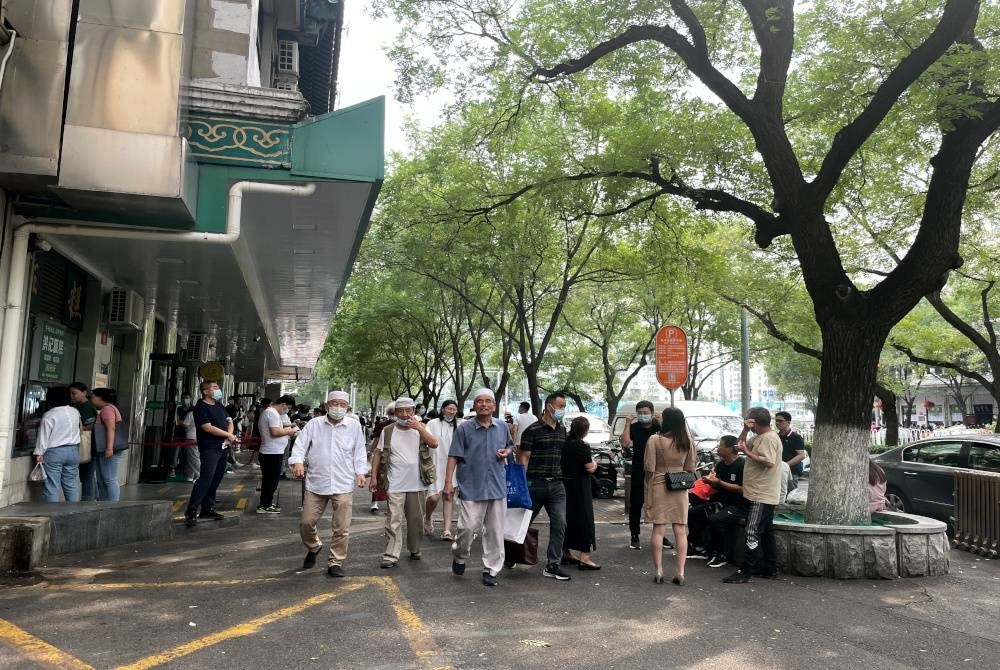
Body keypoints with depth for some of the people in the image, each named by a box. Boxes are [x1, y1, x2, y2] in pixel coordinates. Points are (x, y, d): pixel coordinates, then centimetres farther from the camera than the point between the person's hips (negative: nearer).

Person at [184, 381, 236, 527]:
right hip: (209, 448, -8)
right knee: (205, 479, -14)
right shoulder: (200, 408, -8)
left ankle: (208, 508, 19)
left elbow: (229, 421, 15)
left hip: (222, 448, 8)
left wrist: (229, 436, -5)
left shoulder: (219, 406, 17)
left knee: (216, 479, 10)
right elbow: (208, 428, -16)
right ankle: (191, 511, -10)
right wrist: (229, 435, -8)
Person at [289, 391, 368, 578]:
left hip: (343, 485, -1)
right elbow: (300, 445, -2)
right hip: (316, 483, 1)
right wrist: (297, 461, -20)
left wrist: (360, 472, -2)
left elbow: (359, 452, 8)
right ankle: (313, 547, 36)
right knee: (306, 522, 6)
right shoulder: (314, 424, 3)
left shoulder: (354, 426, 4)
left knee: (341, 528, 0)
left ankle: (336, 562, 15)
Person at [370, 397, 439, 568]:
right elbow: (378, 454, 6)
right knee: (393, 520, -5)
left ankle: (414, 550, 30)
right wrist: (374, 476, 1)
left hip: (418, 484, 2)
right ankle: (391, 556, 0)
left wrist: (419, 428, -18)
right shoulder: (387, 431, 3)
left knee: (416, 520, 13)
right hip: (395, 484, -1)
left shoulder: (421, 428, 4)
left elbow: (434, 444, -10)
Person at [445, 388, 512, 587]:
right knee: (468, 527, -7)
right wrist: (448, 482, -11)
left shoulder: (502, 427, 8)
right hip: (472, 487, -3)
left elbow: (510, 446, 26)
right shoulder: (464, 428, -3)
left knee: (495, 532, 6)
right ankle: (459, 557, 23)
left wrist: (506, 452, 2)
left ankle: (491, 570, 18)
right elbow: (454, 457, -4)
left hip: (498, 487, 3)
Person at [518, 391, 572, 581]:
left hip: (557, 485, 5)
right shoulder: (533, 430, -8)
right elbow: (524, 458, -10)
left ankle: (552, 565, 6)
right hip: (535, 484, -5)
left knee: (560, 524, -3)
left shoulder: (562, 430, 11)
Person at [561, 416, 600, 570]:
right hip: (579, 486, -8)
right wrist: (594, 463, 5)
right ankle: (584, 557, -1)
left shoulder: (565, 442, 5)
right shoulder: (583, 446, -18)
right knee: (584, 519, 0)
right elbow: (590, 469, -15)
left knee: (568, 517, 16)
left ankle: (566, 553, 25)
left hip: (565, 483, 8)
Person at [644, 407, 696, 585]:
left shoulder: (655, 440, -13)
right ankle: (680, 572, 8)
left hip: (659, 487, -3)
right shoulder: (687, 441, -1)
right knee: (680, 530, 7)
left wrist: (648, 487, 2)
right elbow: (691, 467, 5)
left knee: (658, 530, 5)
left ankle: (658, 571, 10)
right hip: (680, 489, 3)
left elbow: (649, 470, -11)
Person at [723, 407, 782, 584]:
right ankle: (770, 570, 24)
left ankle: (745, 573, -10)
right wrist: (745, 430, 3)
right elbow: (741, 444, 18)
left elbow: (769, 462, -25)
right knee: (766, 533, 15)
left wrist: (747, 452, -19)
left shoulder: (769, 438, -16)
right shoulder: (758, 437, 16)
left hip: (762, 496, -11)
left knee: (753, 533, -10)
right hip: (760, 494, 11)